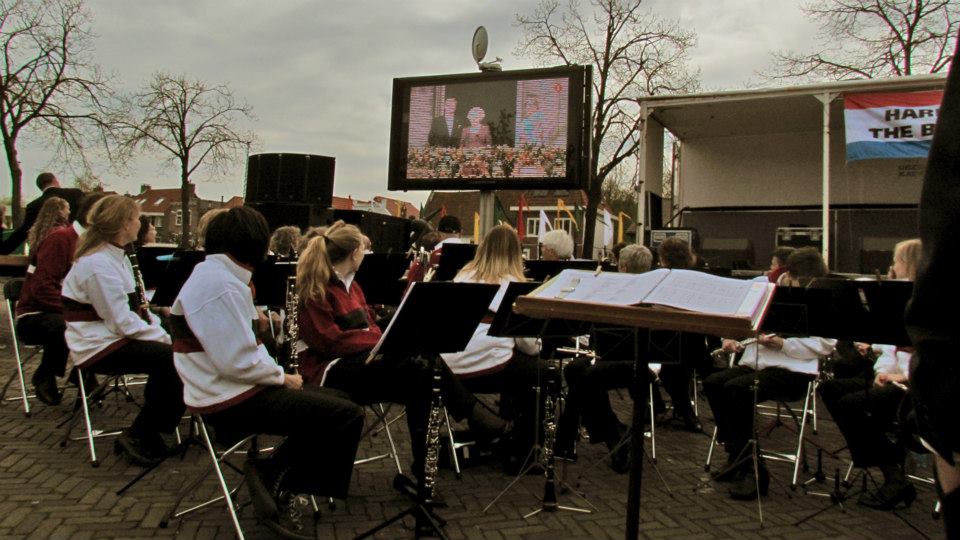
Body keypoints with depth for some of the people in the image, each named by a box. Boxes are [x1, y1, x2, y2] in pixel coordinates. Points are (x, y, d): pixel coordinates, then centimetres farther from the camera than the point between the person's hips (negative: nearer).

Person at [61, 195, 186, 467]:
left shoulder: (116, 257, 13)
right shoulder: (97, 264, -20)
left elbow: (134, 308, 14)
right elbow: (122, 322, -23)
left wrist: (160, 330, 0)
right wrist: (163, 338, -16)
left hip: (114, 336, 10)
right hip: (98, 347, -10)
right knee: (171, 358, -22)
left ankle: (147, 431, 7)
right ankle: (138, 436, -7)